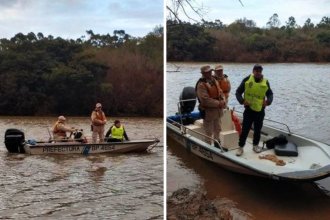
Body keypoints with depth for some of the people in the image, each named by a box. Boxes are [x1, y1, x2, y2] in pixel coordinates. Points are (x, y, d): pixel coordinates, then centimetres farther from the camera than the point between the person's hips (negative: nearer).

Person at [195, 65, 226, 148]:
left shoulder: (214, 81, 8)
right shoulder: (201, 84, -19)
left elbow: (220, 92, 12)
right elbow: (205, 100, -25)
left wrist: (223, 101, -9)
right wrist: (218, 103, -22)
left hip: (217, 110, 8)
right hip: (208, 111, -8)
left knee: (217, 129, 22)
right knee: (209, 132, 3)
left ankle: (217, 145, 38)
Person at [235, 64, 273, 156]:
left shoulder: (265, 82, 0)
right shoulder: (247, 80, -7)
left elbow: (270, 94, 10)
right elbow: (238, 92, -1)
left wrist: (268, 101, -11)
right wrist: (242, 101, -18)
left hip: (260, 110, 3)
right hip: (249, 109, -2)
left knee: (257, 129, 14)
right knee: (245, 129, -1)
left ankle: (255, 145, 31)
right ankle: (240, 147, 9)